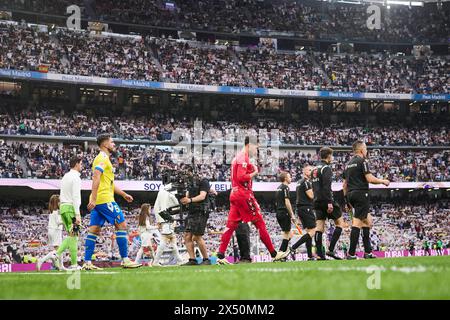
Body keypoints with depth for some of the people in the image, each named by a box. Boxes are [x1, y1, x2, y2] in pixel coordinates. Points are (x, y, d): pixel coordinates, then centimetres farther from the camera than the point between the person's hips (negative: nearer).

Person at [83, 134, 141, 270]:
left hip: (97, 202, 10)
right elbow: (96, 178, -20)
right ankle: (125, 260, -7)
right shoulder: (103, 158, -8)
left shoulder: (104, 158, 24)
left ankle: (87, 262, 2)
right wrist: (93, 199, -27)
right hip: (105, 199, -10)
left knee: (94, 230, 5)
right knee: (121, 224, -6)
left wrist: (124, 194, 30)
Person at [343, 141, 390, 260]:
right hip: (361, 193, -9)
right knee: (357, 223, -9)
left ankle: (368, 252, 14)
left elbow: (344, 185, 19)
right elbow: (369, 179, -14)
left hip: (351, 194, 9)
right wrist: (383, 181, 1)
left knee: (368, 221, 16)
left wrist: (347, 199, 23)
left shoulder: (348, 164, 18)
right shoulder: (362, 161, -7)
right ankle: (351, 254, -13)